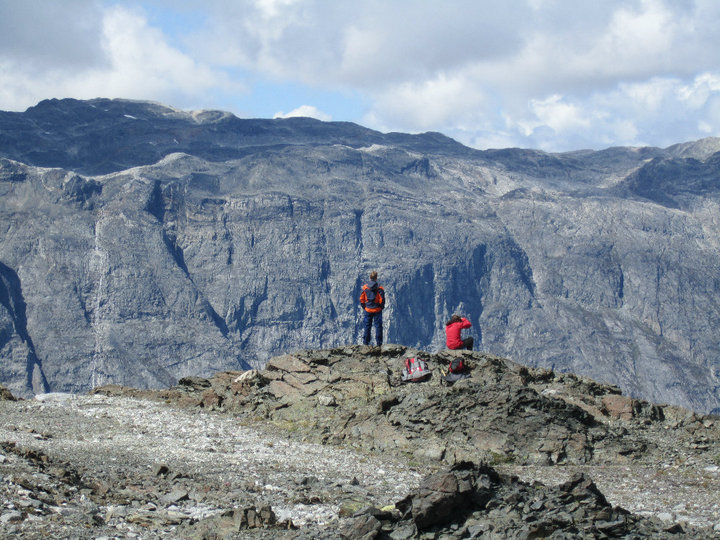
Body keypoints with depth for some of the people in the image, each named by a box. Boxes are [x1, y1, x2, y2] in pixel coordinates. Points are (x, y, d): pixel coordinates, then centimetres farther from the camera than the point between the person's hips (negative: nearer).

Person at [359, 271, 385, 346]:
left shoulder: (365, 287, -5)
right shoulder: (379, 288, -13)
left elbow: (361, 299, -1)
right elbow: (382, 300, -12)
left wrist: (364, 307, 12)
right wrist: (382, 307, 5)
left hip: (367, 310, 2)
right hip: (377, 310, -2)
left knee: (367, 326, 12)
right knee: (378, 326, 5)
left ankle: (365, 342, 15)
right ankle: (378, 342, 5)